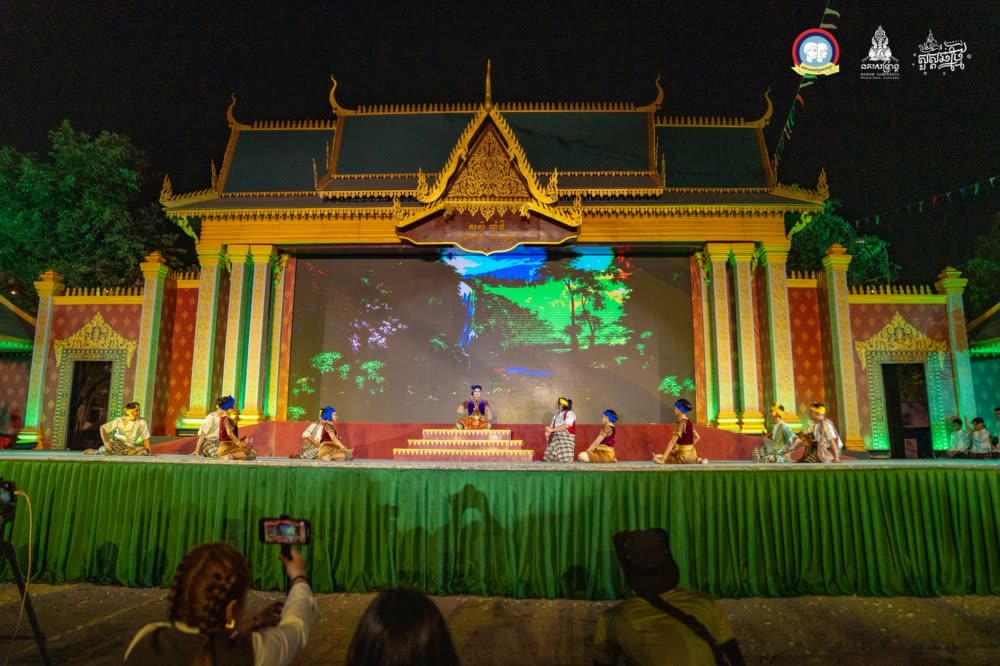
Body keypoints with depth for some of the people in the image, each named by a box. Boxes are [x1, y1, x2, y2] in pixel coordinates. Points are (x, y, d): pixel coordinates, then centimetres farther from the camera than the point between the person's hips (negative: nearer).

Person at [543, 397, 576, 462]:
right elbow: (551, 426, 16)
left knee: (565, 460, -14)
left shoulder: (570, 413, -3)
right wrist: (548, 432, -9)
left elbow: (566, 425, -16)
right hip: (556, 438, 7)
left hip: (567, 439, -6)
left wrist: (552, 429, -19)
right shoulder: (556, 416, 19)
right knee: (550, 457, -3)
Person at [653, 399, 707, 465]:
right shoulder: (689, 422, 7)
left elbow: (673, 441, -23)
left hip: (683, 456, -9)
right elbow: (697, 437, 18)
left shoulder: (681, 423, -18)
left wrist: (663, 457, -24)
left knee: (656, 458, -3)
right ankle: (697, 459, 15)